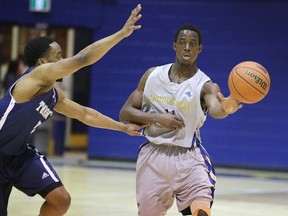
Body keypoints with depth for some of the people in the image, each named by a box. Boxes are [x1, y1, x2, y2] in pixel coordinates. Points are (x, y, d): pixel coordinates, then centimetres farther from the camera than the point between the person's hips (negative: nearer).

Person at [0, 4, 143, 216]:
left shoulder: (54, 95, 4)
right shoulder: (36, 75, -23)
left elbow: (84, 113, 20)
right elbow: (82, 59, -28)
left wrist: (123, 127, 22)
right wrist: (122, 33, -26)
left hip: (20, 153, 9)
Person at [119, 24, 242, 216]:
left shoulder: (205, 85, -9)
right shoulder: (153, 75, 2)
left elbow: (214, 108, -32)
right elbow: (125, 113, 3)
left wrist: (224, 109, -57)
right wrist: (157, 117, -14)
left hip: (188, 159, -3)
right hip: (154, 156, 3)